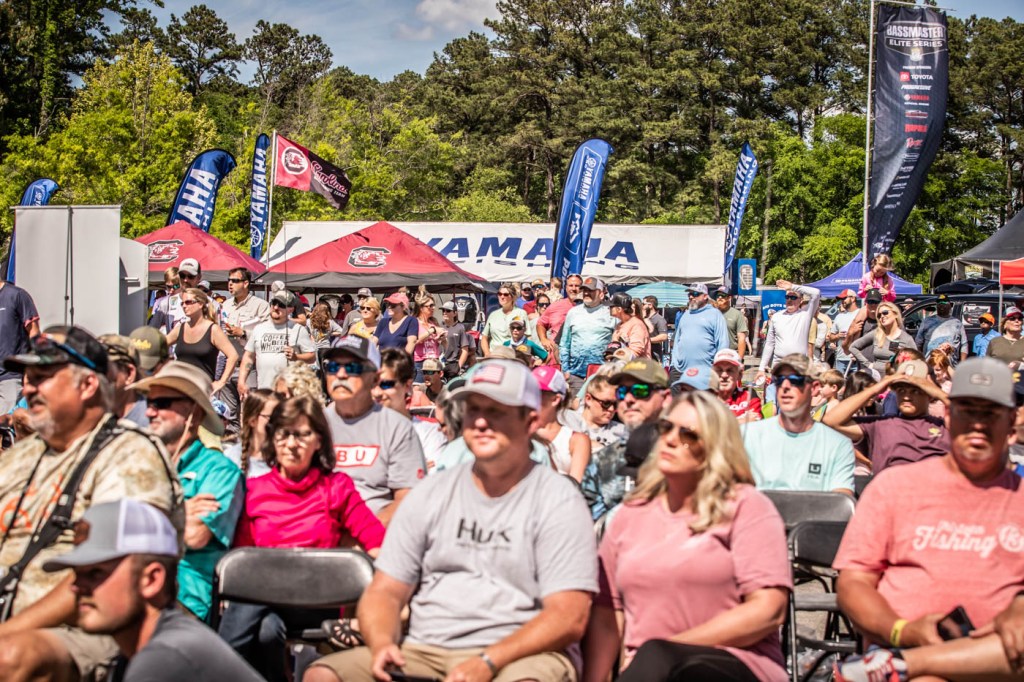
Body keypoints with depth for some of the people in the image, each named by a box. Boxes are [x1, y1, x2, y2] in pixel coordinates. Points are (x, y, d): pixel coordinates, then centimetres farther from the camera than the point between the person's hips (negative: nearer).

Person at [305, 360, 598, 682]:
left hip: (520, 655, -4)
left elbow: (568, 619, -7)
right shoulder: (431, 493, 13)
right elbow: (385, 591, 12)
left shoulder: (559, 501, 1)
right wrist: (382, 644, -10)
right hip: (423, 652, 4)